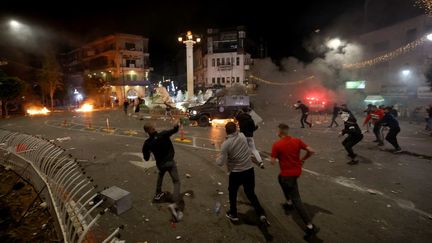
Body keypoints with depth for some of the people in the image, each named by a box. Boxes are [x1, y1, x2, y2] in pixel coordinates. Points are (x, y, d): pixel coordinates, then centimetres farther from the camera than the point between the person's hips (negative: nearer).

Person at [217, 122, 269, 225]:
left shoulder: (225, 144, -18)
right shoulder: (242, 136, -5)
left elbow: (221, 163, -17)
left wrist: (217, 159, 5)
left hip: (236, 173, -3)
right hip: (249, 170, 4)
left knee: (232, 193, 22)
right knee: (251, 193, 17)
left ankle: (233, 214, 36)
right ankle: (262, 214, 9)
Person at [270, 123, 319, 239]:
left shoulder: (276, 145, -17)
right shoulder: (297, 141, -2)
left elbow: (273, 162, -14)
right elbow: (311, 151, -4)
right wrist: (303, 159, 11)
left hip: (288, 174, -7)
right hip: (297, 171, 7)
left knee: (296, 199, 0)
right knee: (280, 178, 33)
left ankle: (310, 226, -1)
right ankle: (289, 202, 40)